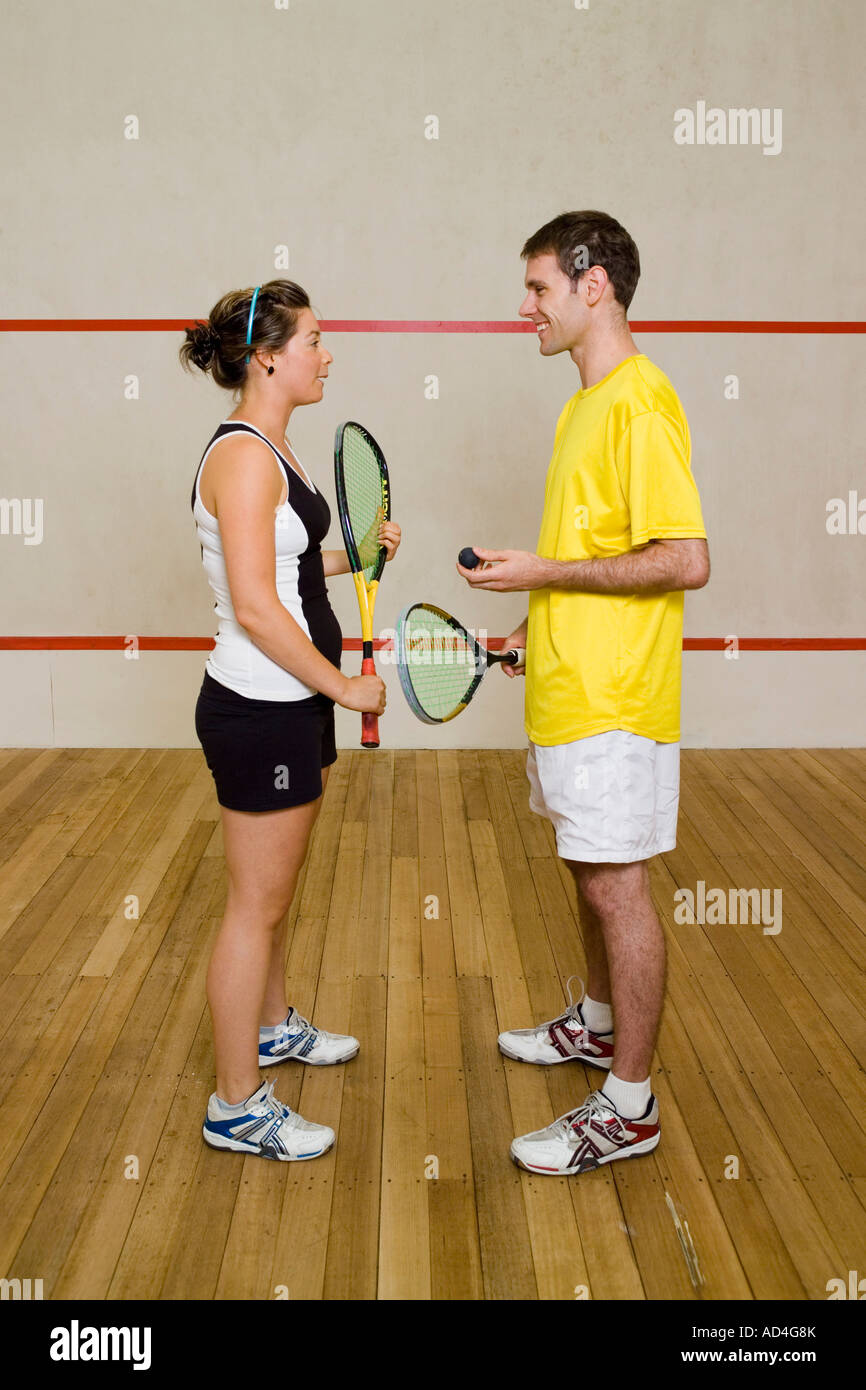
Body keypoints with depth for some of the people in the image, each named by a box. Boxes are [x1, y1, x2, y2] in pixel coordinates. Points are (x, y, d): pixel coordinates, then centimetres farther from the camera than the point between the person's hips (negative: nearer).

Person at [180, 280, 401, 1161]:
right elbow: (254, 608, -25)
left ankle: (272, 1027, 44)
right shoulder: (243, 457, -20)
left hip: (290, 702, 10)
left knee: (276, 888, 24)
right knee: (256, 906, 0)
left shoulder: (267, 449, 11)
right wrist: (345, 685, -18)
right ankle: (236, 1107, 14)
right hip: (258, 711, -10)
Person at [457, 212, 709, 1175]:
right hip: (567, 691, 10)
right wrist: (538, 627, 17)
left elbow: (685, 560, -23)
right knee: (589, 871, 21)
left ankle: (628, 1107, 10)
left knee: (616, 886, -2)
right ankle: (599, 1024, 40)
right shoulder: (586, 404, 14)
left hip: (611, 704, -10)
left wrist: (545, 571, -20)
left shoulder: (640, 400, -17)